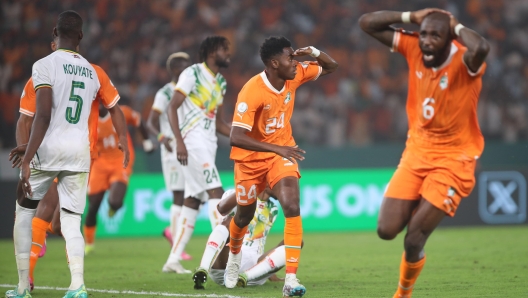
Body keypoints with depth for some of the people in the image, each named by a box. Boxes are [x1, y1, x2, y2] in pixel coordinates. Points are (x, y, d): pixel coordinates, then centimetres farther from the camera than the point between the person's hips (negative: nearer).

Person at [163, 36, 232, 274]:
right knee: (215, 191, -17)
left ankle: (173, 259, 9)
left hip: (208, 145, 8)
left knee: (192, 201, 6)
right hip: (193, 142, -8)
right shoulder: (193, 73, -7)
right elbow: (172, 107, -11)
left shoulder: (220, 82, 18)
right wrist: (179, 141, -21)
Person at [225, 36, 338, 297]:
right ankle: (234, 256, 53)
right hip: (250, 158, -3)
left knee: (292, 207, -21)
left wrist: (313, 52, -17)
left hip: (281, 153, 3)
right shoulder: (251, 92, -29)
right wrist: (277, 148, -43)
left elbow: (331, 67, 6)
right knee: (244, 215, 17)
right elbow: (236, 138, -36)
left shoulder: (294, 75, -11)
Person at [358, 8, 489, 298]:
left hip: (454, 160, -5)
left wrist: (457, 27, -27)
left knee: (413, 241, -10)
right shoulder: (413, 48, -5)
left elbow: (481, 48, -46)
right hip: (417, 152, 5)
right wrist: (411, 17, -10)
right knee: (387, 230, -3)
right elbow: (367, 23, -2)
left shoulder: (464, 62, -21)